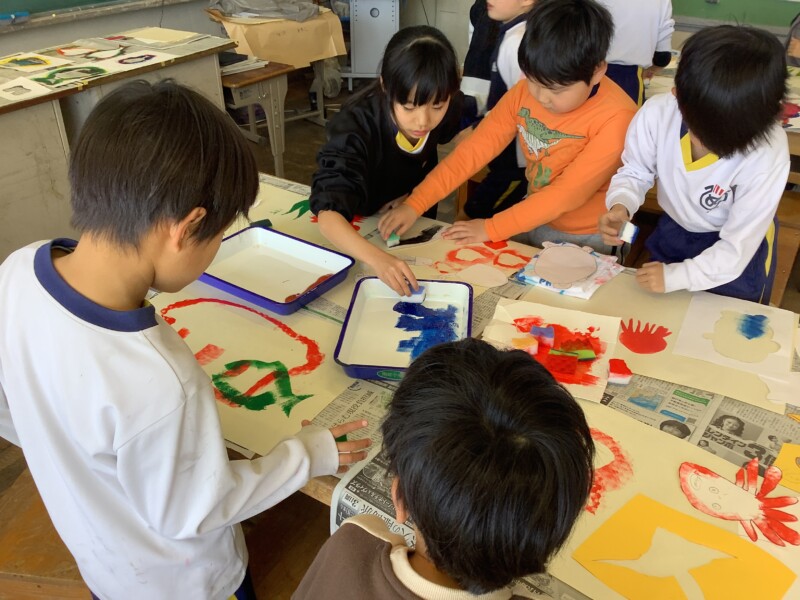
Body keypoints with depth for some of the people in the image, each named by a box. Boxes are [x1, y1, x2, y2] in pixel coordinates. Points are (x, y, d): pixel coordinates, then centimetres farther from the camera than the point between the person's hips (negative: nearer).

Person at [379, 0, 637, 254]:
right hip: (534, 219, 4)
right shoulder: (526, 91, -10)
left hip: (587, 239, -4)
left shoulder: (616, 117, -25)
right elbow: (475, 148, -12)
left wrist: (491, 228, -25)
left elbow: (569, 193, -26)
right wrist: (414, 205, -19)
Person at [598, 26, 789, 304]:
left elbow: (737, 247, -29)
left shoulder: (768, 155, -37)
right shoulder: (658, 112, -31)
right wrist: (620, 206, -33)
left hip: (735, 252, -2)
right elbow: (635, 172, -12)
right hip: (672, 232, 3)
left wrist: (676, 276, -26)